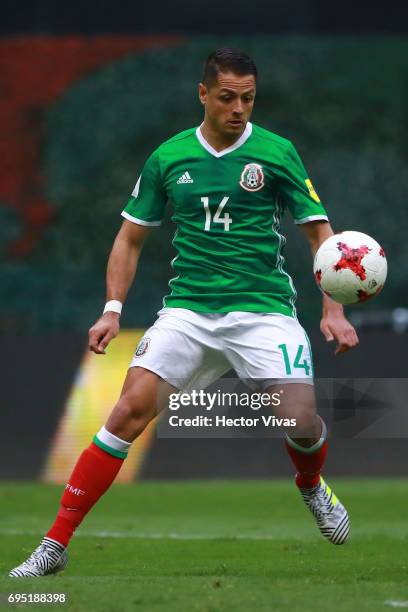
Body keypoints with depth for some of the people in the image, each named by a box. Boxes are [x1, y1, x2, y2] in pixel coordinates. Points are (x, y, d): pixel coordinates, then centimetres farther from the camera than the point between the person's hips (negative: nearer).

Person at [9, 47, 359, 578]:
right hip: (188, 309, 1)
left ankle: (313, 488, 23)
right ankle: (55, 544, -12)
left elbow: (319, 230, 4)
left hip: (263, 308, -1)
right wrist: (113, 309, 4)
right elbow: (131, 237, 16)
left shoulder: (276, 152, 1)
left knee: (302, 422, -17)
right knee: (131, 409, -17)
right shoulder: (168, 157, 7)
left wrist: (334, 309, -6)